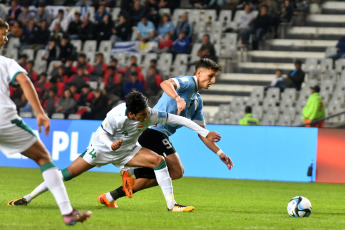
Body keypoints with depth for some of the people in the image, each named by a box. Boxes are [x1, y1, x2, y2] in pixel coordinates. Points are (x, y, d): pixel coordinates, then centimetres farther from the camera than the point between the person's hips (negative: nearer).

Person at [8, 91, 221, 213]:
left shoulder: (150, 115, -26)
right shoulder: (116, 116, -35)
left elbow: (178, 119, -19)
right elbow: (103, 134, -16)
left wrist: (205, 133, -19)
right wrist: (111, 145, -39)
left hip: (127, 151, 3)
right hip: (102, 148, -3)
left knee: (158, 160, -19)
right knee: (69, 172, -9)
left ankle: (172, 204, -15)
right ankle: (28, 198, 3)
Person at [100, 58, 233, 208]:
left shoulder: (197, 101, 26)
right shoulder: (188, 82, -3)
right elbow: (165, 84, -25)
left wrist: (219, 153, 21)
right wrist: (178, 98, -43)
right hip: (154, 128, -10)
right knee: (176, 171, -16)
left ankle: (110, 197, 9)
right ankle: (133, 173, -13)